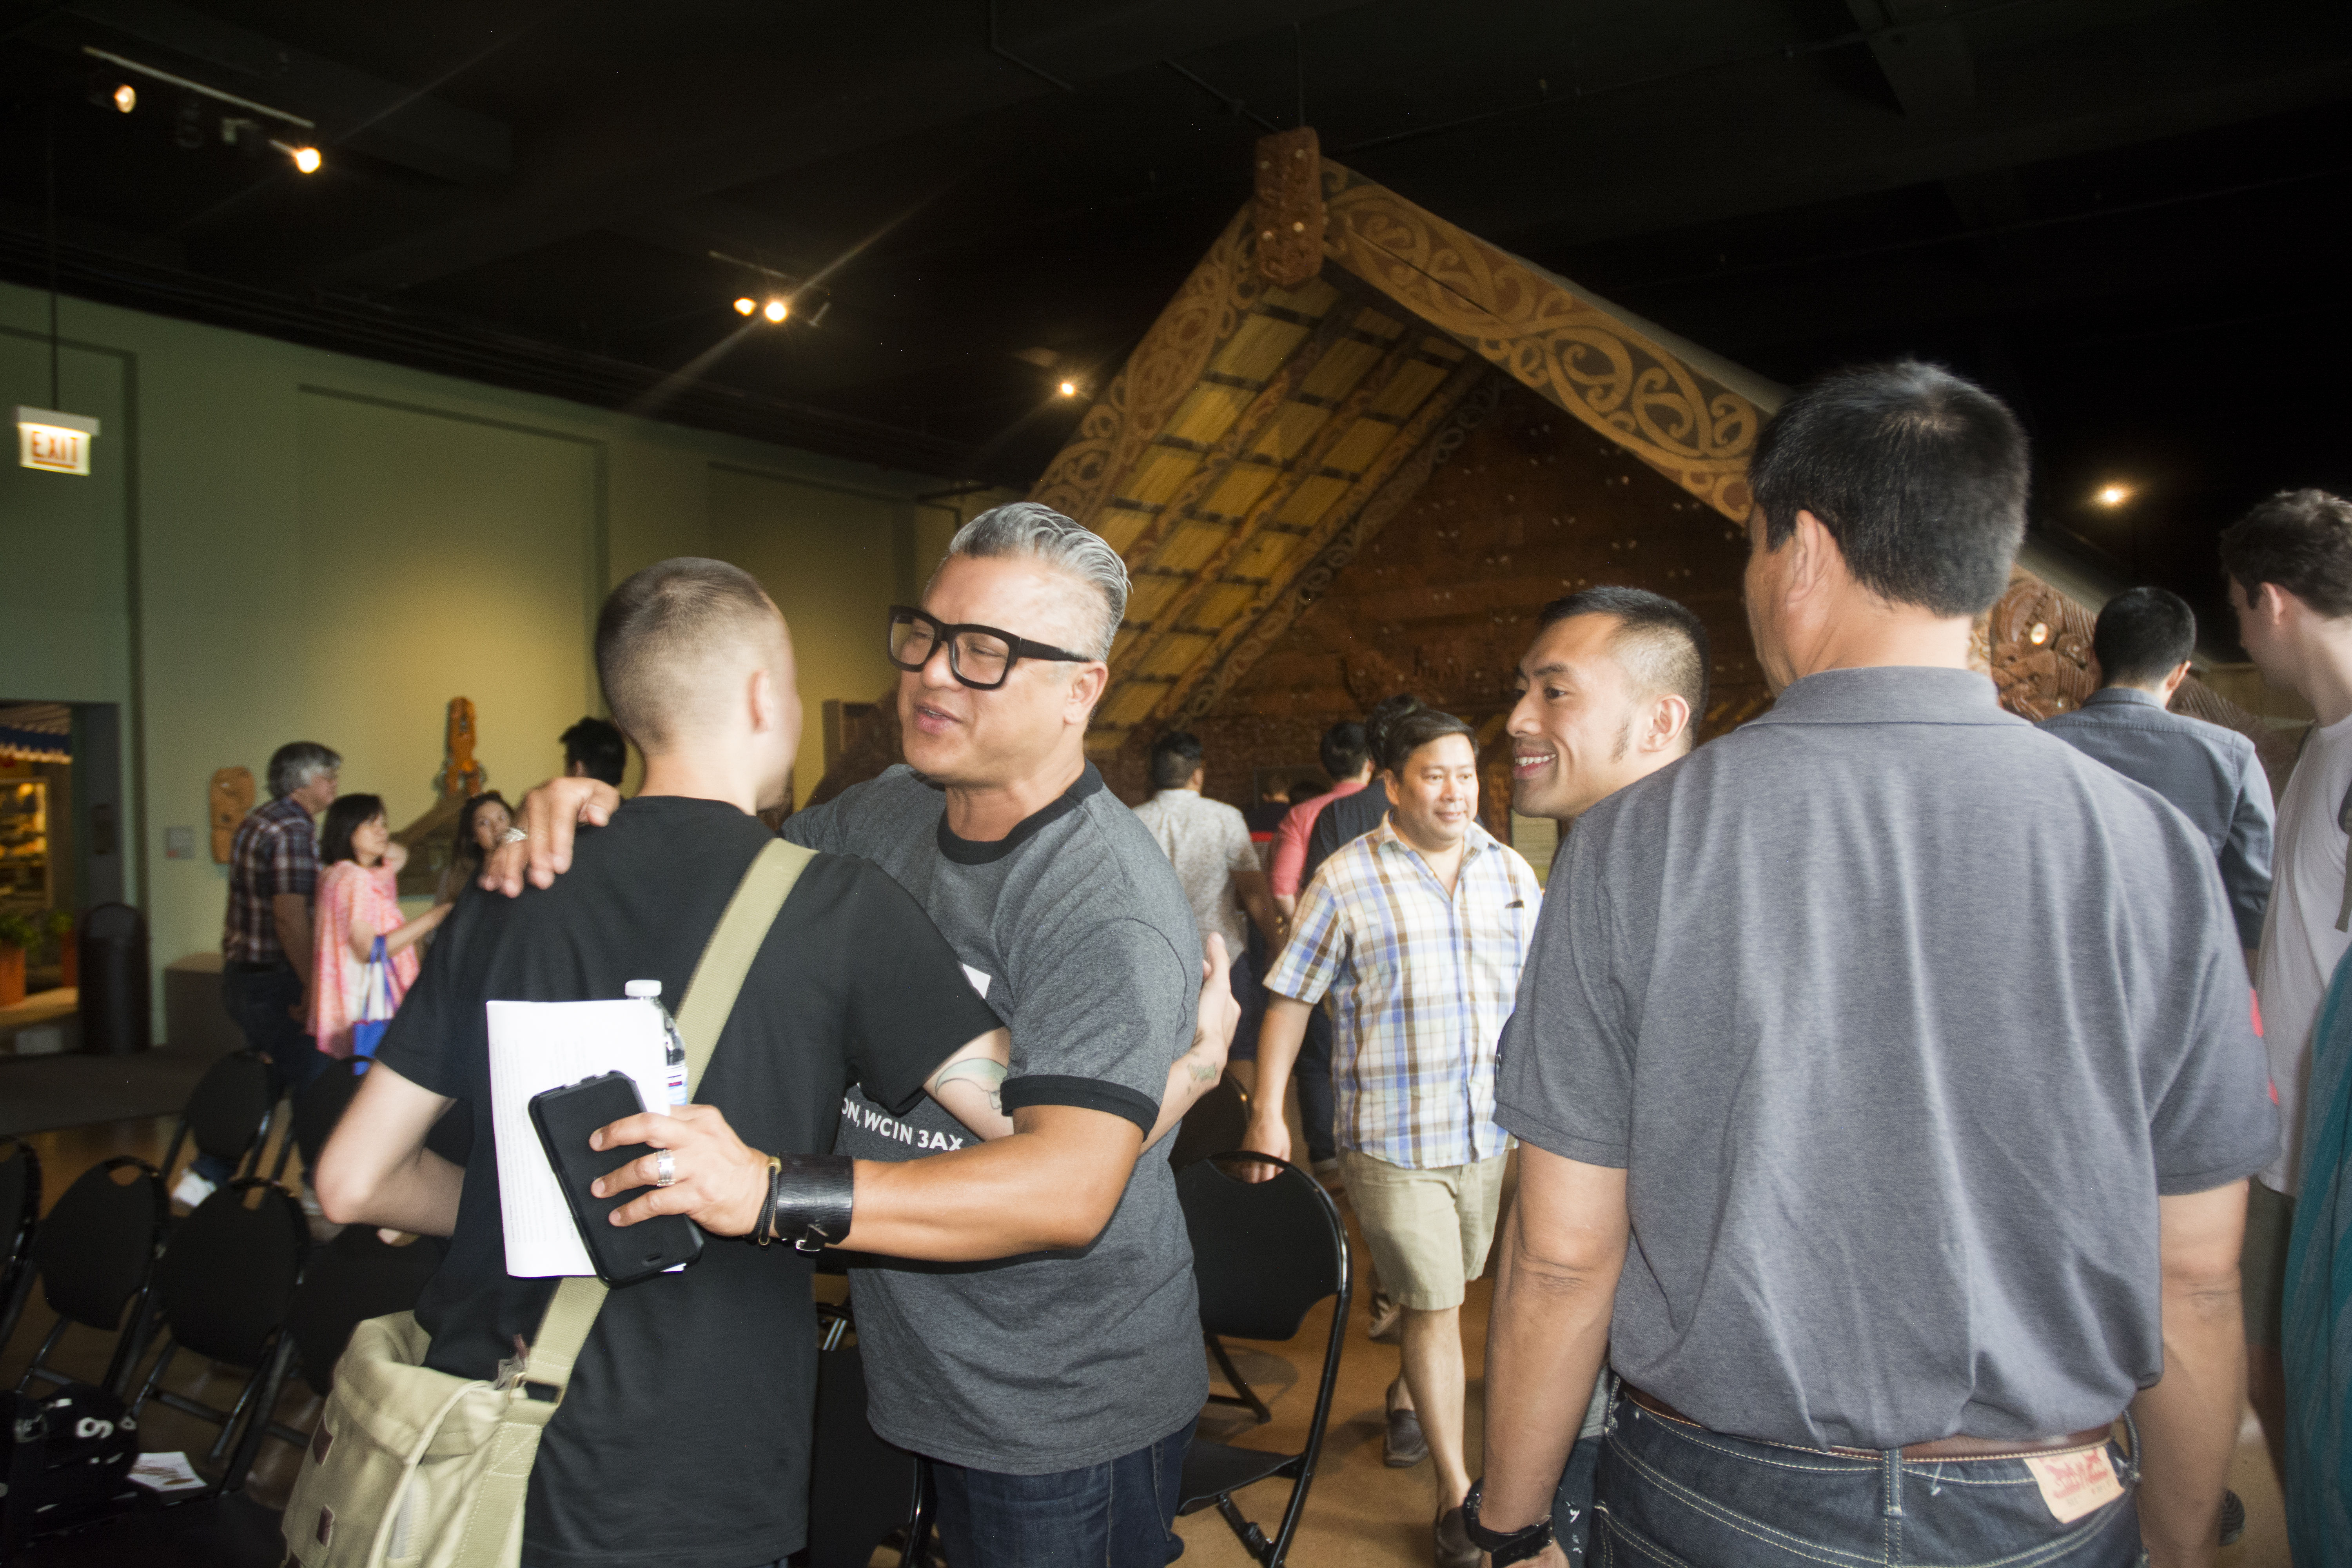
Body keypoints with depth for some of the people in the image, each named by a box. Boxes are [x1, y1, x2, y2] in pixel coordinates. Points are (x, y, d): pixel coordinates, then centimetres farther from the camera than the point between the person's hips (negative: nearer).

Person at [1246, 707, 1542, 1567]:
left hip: (1497, 1131, 4)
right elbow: (1291, 995, -3)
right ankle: (1456, 1493, 16)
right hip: (1393, 1139, -4)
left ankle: (1416, 1392, 48)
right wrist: (1267, 1110, -6)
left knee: (1456, 1291, 19)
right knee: (1432, 1305, 1)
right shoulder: (1345, 880, -7)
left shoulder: (1511, 873, 6)